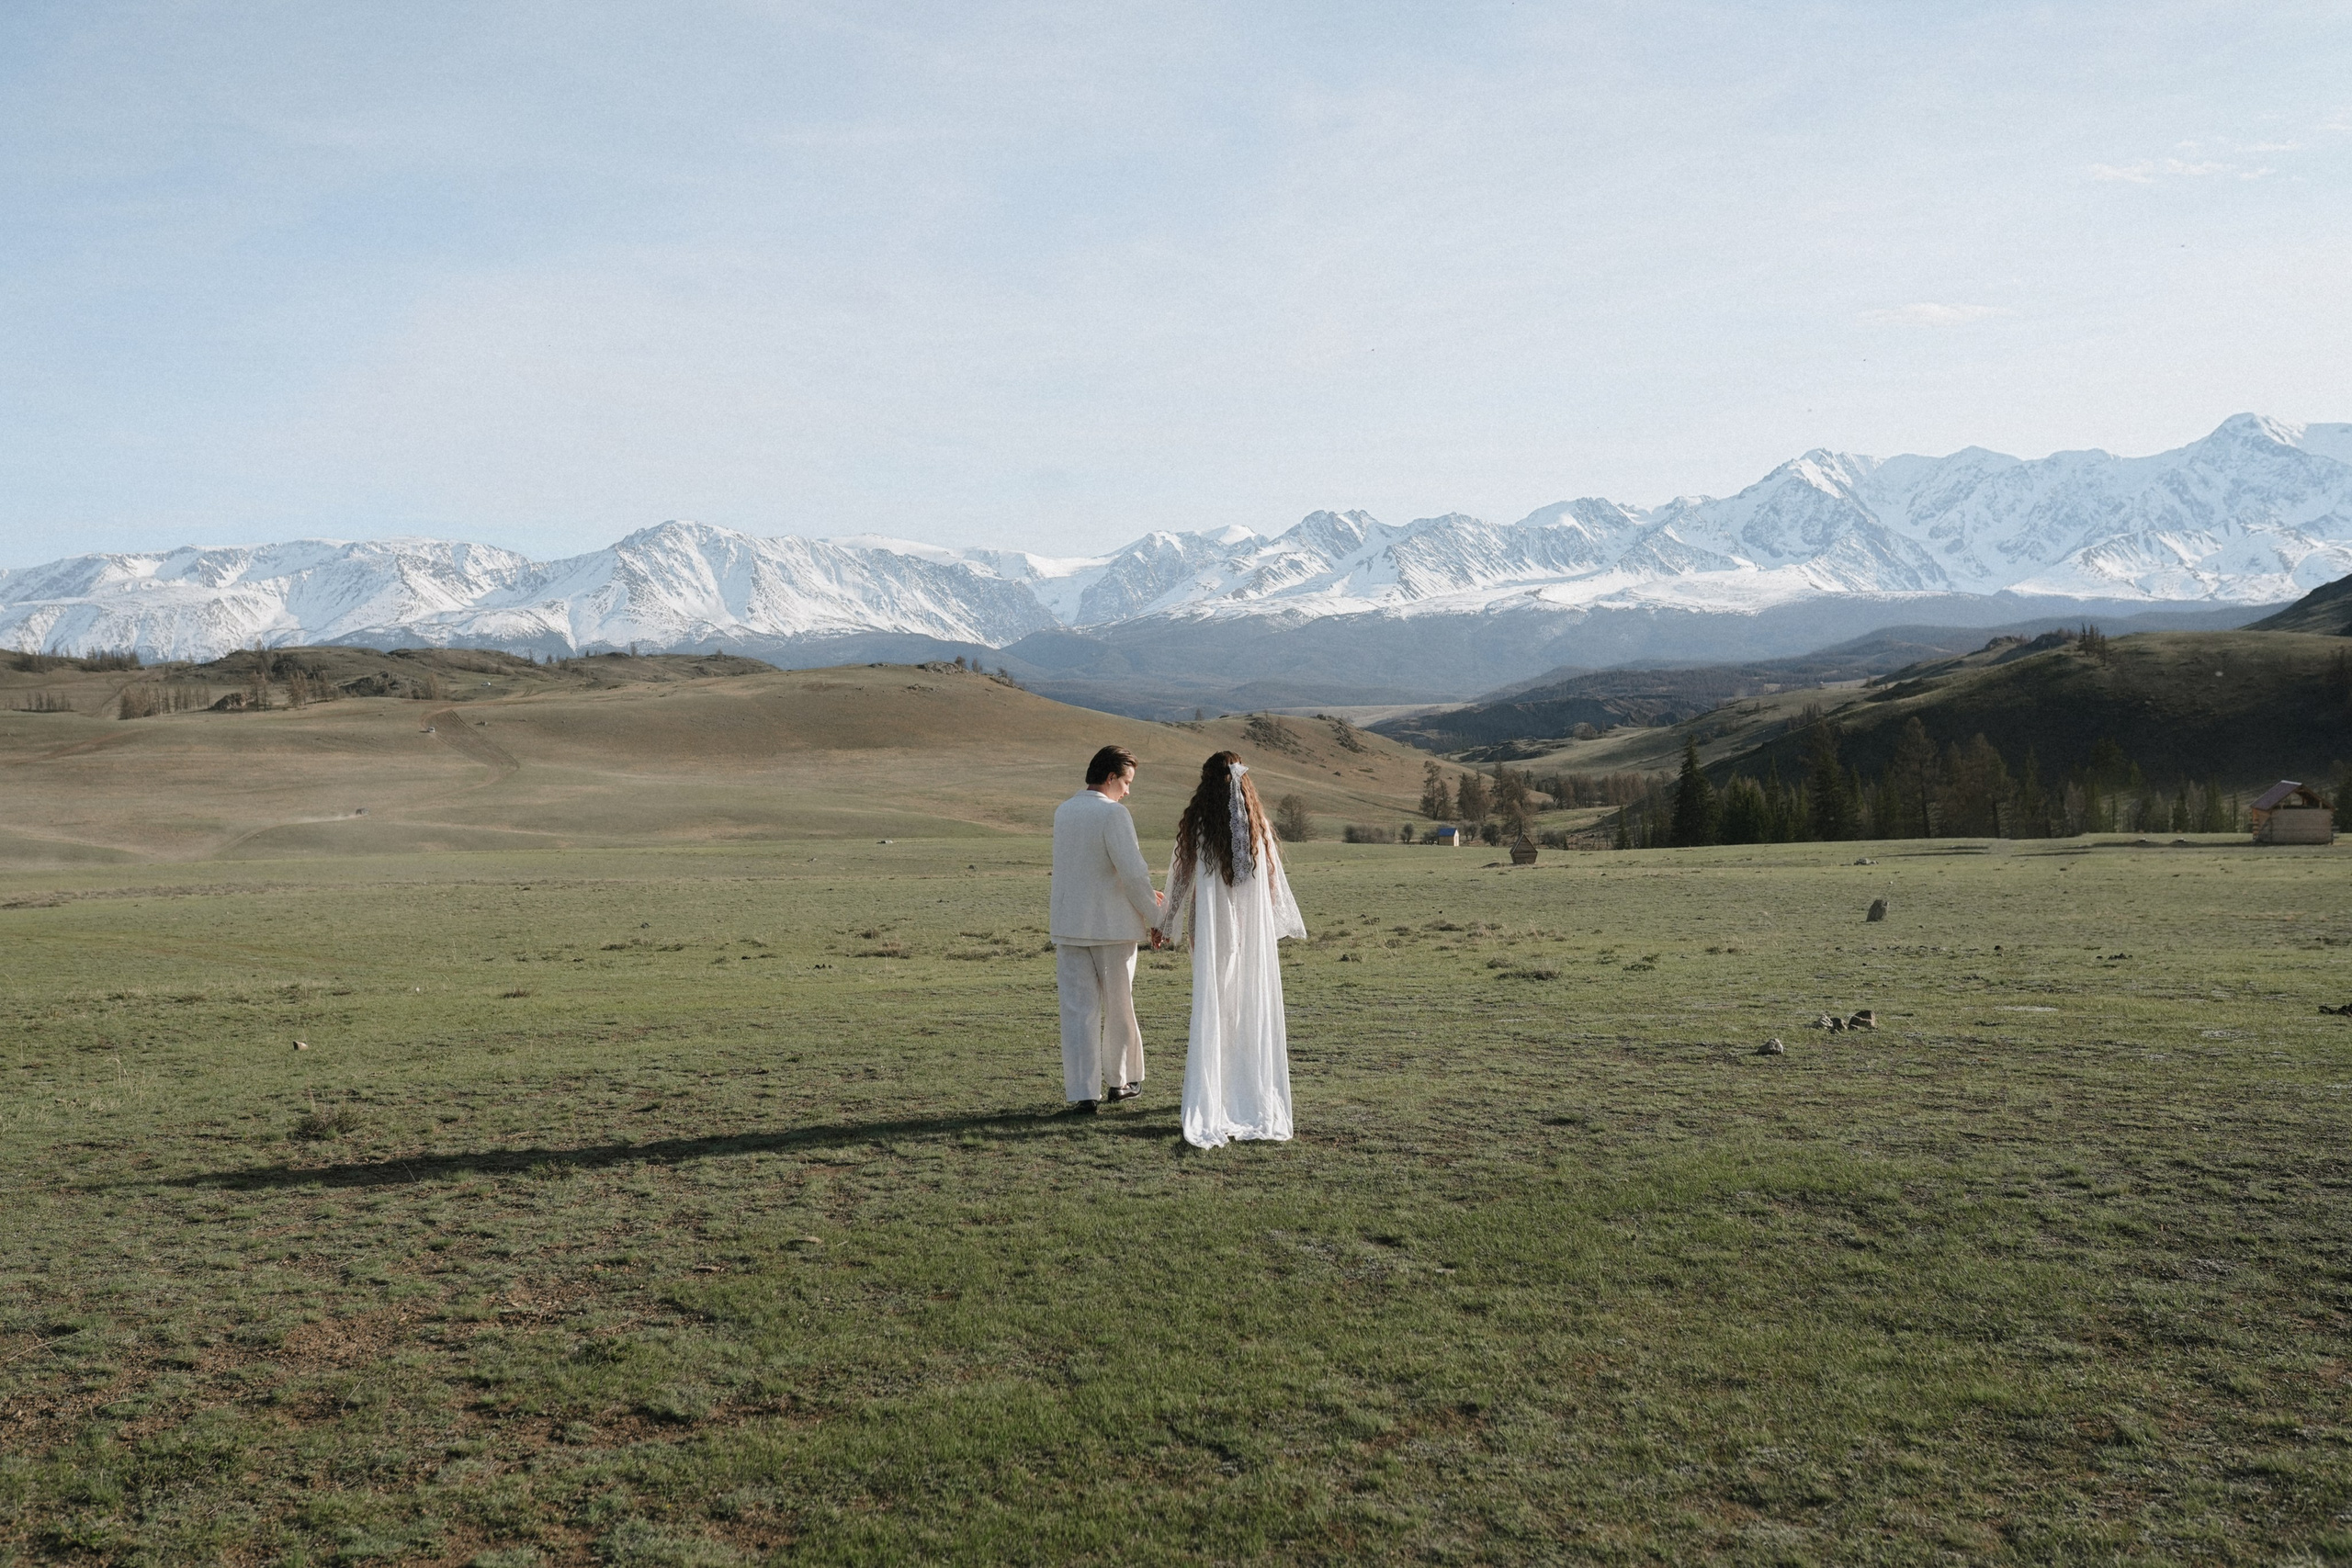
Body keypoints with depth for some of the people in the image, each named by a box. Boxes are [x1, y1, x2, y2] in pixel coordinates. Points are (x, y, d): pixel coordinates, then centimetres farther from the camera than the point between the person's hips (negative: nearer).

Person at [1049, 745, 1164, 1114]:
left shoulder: (1062, 812, 8)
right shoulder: (1113, 814, -14)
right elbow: (1133, 873, -20)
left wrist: (1143, 893, 23)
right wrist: (1153, 917, -7)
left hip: (1068, 927, 5)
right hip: (1112, 926, -5)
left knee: (1078, 1010, 4)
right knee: (1119, 1006, 13)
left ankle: (1084, 1092, 0)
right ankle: (1120, 1081, 26)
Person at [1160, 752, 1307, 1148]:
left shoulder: (1195, 826, -6)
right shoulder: (1258, 827, 0)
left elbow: (1180, 880, 0)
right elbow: (1275, 884, 6)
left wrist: (1165, 921, 14)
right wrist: (1285, 925, 21)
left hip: (1211, 930, -2)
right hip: (1254, 933, 2)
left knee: (1211, 1012, 3)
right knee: (1252, 1011, 9)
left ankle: (1208, 1105, 2)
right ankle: (1254, 1097, 14)